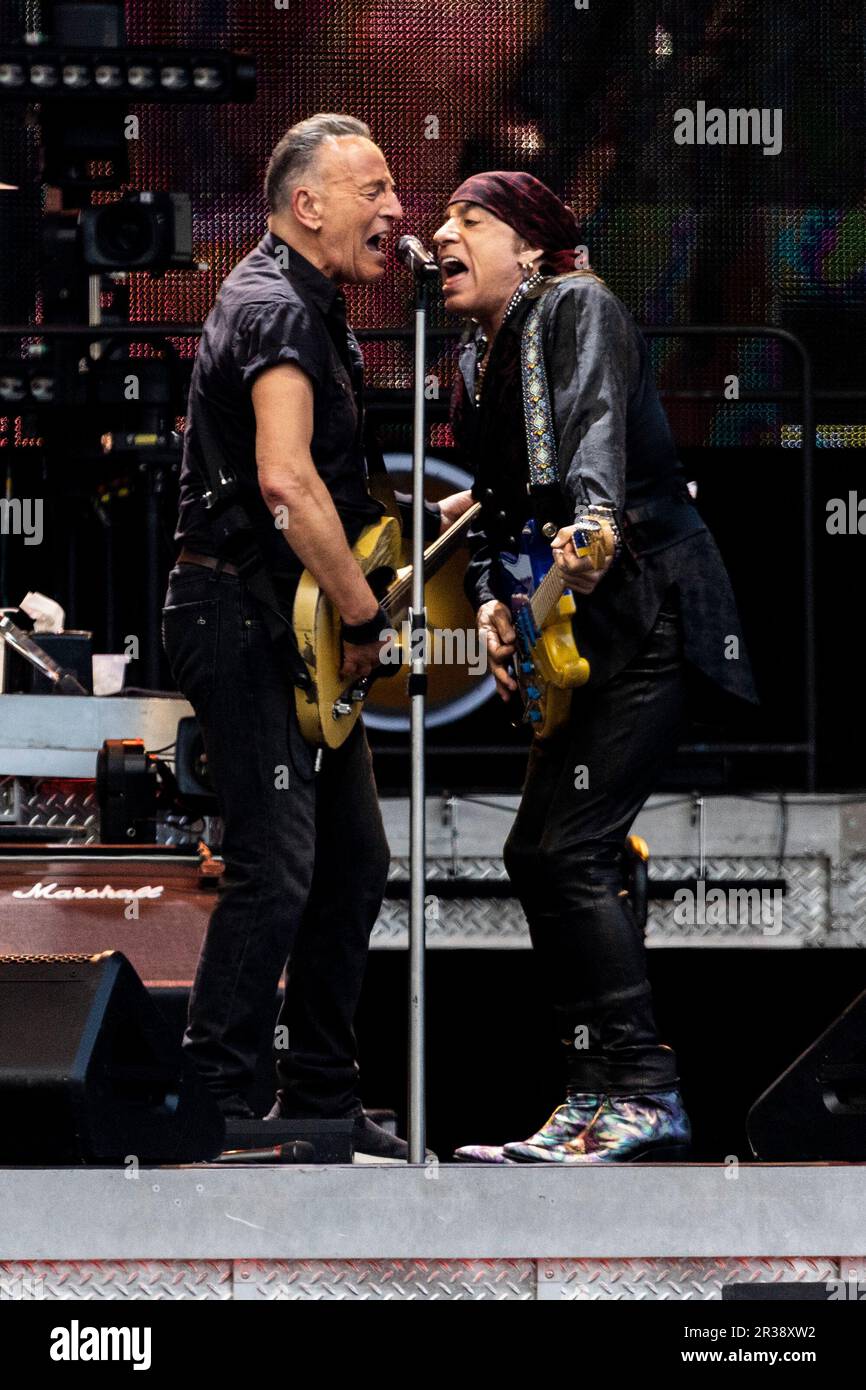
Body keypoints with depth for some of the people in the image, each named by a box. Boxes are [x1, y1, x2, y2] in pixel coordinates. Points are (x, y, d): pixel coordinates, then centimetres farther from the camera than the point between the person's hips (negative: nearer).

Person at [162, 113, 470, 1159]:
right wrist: (364, 615, -22)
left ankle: (319, 1098, 20)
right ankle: (213, 1105, -11)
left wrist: (422, 519, 16)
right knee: (277, 868, -15)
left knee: (353, 860, 13)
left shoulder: (316, 310, 19)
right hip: (239, 617, -11)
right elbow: (286, 483, -29)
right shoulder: (275, 308, -16)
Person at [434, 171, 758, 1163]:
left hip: (653, 614, -10)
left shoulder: (578, 308, -9)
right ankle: (602, 1097, 14)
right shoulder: (477, 363, 16)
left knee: (564, 851, -16)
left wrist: (594, 520, -47)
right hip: (587, 633, 10)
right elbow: (496, 500, 15)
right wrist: (489, 600, -4)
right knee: (538, 856, 9)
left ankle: (643, 1098, -14)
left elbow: (597, 420, -28)